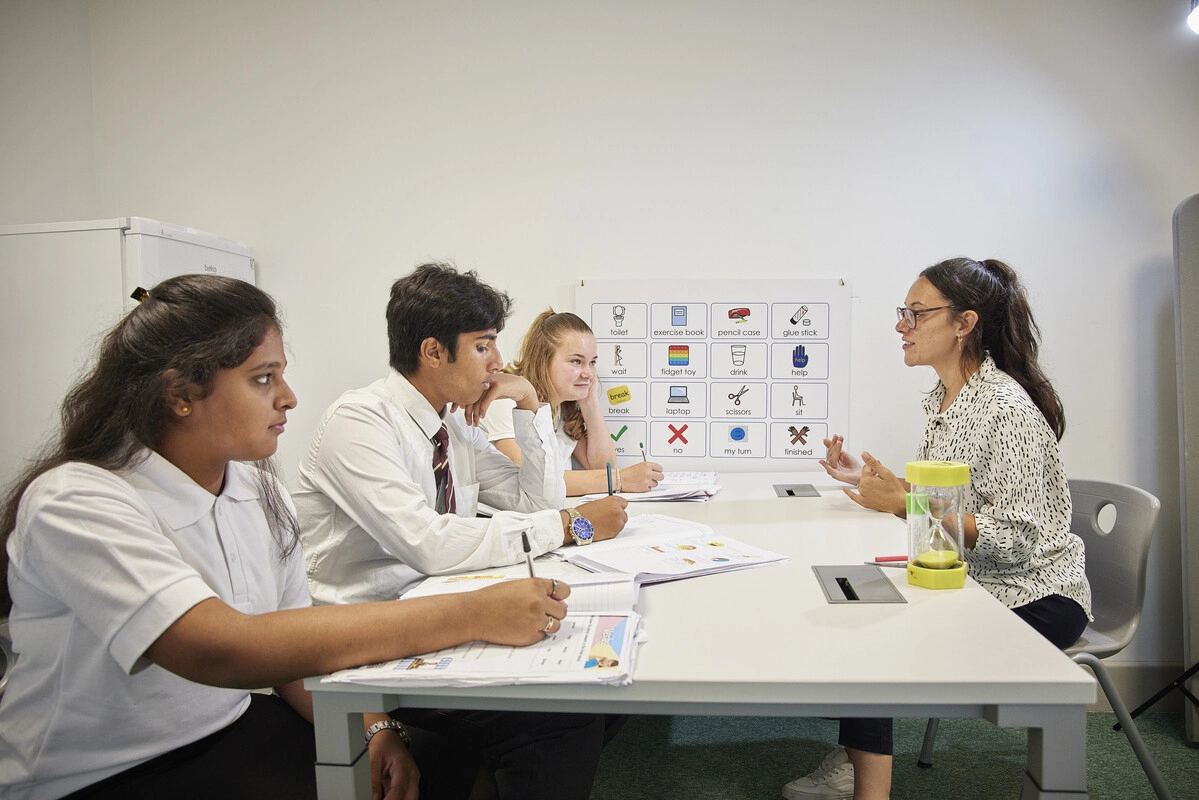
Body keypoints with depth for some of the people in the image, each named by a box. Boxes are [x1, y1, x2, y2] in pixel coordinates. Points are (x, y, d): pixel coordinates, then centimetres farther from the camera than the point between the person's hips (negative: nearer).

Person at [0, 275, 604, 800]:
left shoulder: (258, 490, 1)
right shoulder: (74, 503, -22)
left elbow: (293, 642, 3)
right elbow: (221, 651, -36)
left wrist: (372, 730, -16)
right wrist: (470, 615, -38)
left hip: (236, 728, 6)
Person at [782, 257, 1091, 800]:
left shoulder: (1006, 409, -22)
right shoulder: (945, 398, 6)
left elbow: (1014, 540, -26)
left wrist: (903, 503, -28)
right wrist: (866, 478, -2)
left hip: (1034, 598, -8)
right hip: (974, 582, 8)